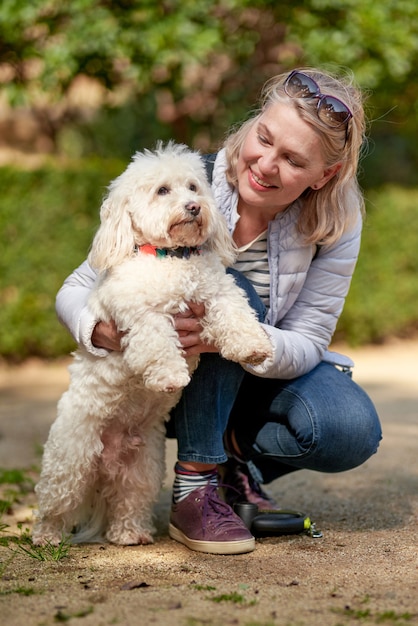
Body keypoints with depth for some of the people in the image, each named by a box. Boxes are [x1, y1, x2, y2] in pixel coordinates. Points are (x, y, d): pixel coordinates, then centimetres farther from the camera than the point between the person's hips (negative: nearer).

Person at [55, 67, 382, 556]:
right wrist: (103, 330, -44)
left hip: (268, 372, 2)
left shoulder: (337, 223, -18)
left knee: (352, 432, -27)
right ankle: (192, 486, -26)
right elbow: (75, 291, -19)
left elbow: (306, 345, -20)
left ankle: (236, 453, 2)